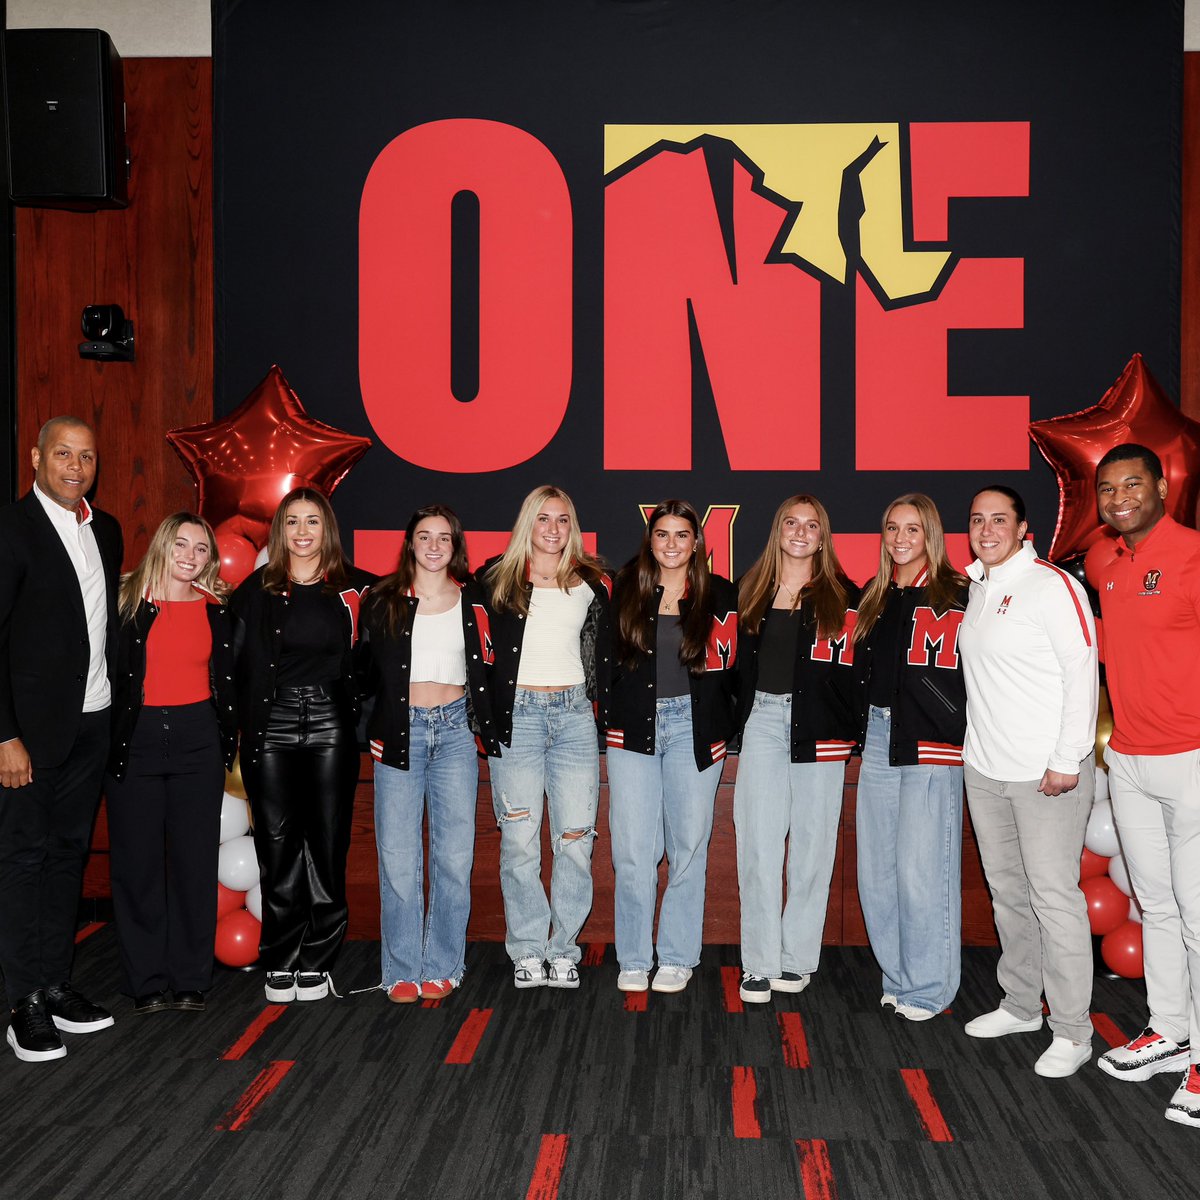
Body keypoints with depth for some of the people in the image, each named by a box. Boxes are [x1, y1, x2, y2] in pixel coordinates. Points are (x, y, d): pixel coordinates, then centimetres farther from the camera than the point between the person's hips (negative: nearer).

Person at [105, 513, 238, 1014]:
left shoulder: (217, 610, 8)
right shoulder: (129, 602, 1)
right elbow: (108, 671, 1)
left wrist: (228, 739, 8)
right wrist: (108, 737, -4)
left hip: (197, 743, 2)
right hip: (135, 740, -1)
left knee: (196, 860, 3)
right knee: (137, 861, 3)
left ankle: (191, 980, 13)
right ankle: (147, 981, 14)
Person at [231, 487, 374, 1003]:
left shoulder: (354, 587, 6)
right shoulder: (257, 589, 7)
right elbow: (240, 665, 5)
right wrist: (238, 732, 0)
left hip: (330, 727, 0)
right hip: (272, 725, 0)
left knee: (328, 843, 2)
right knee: (277, 844, 2)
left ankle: (316, 962, 13)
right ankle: (280, 963, 12)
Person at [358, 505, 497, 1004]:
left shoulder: (472, 598, 7)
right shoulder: (383, 600, 5)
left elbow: (486, 669, 14)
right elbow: (365, 669, 8)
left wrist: (487, 728, 5)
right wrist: (370, 729, 4)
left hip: (455, 730, 1)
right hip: (399, 732, -1)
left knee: (454, 856, 2)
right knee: (398, 858, -1)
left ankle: (442, 967, 14)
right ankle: (403, 971, 11)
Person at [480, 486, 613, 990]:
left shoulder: (590, 584, 12)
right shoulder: (496, 579, 6)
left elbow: (605, 654, 16)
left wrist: (607, 713, 8)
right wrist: (483, 715, -1)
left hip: (574, 713, 2)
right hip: (516, 713, -2)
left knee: (575, 838, -1)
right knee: (520, 839, -1)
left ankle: (563, 949, 10)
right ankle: (527, 951, 9)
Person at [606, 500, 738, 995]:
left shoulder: (719, 594, 5)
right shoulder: (627, 589, 9)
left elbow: (728, 665, 6)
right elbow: (608, 657, 13)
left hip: (693, 727, -1)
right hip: (633, 726, 1)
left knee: (688, 844, 2)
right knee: (632, 848, -2)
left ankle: (677, 958, 13)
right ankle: (634, 959, 9)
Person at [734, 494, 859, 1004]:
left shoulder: (843, 596, 4)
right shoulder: (753, 591, 11)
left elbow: (852, 669, 1)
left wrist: (849, 730, -7)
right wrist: (738, 721, 6)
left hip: (819, 727, -1)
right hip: (763, 718, 2)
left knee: (812, 842, 4)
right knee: (759, 842, -2)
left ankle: (798, 958, 15)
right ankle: (760, 964, 4)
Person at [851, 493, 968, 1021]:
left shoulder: (956, 595, -4)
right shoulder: (873, 598, 15)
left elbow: (961, 676, -10)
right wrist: (859, 730, 12)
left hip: (929, 746, -6)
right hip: (877, 740, 7)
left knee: (921, 870, -4)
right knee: (877, 869, 9)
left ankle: (928, 987, 11)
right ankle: (897, 976, 23)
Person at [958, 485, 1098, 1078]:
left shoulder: (1051, 585, -11)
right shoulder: (975, 588, 13)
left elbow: (1082, 673, -15)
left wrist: (1067, 761, -18)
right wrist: (978, 745, 16)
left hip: (1047, 774, -8)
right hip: (985, 770, 8)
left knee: (1053, 896, -4)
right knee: (1007, 891, 16)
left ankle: (1072, 1031, 8)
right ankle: (1020, 1005, 31)